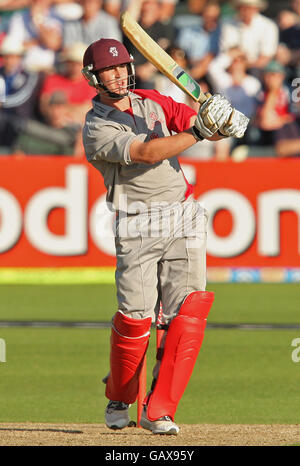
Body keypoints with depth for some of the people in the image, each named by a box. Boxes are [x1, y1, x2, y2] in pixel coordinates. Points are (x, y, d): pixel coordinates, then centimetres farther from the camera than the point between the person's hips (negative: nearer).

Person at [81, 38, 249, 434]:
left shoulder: (152, 101, 13)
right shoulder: (97, 129, -5)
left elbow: (206, 126, 10)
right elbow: (146, 153, -20)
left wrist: (223, 124, -13)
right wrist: (197, 132, -25)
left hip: (183, 219, 4)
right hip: (137, 227, -4)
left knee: (189, 312, -11)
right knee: (135, 319, -6)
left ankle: (159, 409, -7)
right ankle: (119, 400, 22)